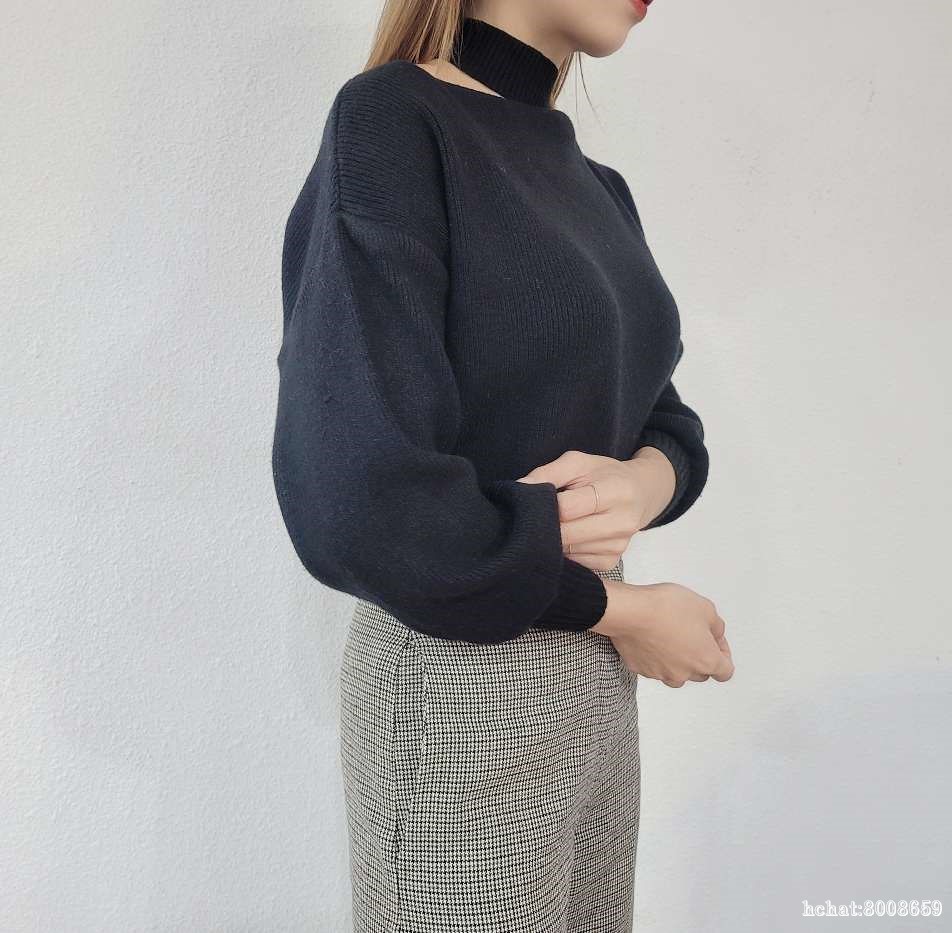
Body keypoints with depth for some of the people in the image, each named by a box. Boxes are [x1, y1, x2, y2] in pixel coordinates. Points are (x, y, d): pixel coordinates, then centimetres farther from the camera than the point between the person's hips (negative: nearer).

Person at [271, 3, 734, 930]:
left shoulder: (598, 188, 8)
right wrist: (622, 609, -13)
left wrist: (642, 482, -14)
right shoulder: (391, 121, -15)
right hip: (461, 693, -7)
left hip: (598, 681, 7)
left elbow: (667, 423, 10)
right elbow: (362, 502, -24)